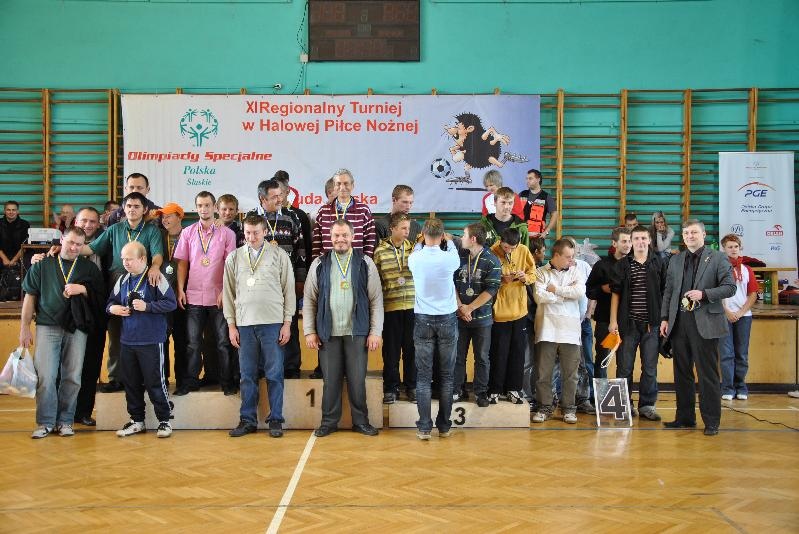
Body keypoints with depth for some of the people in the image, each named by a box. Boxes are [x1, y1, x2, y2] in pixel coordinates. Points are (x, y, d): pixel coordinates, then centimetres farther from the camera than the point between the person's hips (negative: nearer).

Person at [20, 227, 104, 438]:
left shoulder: (89, 268, 10)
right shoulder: (43, 265, 8)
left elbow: (100, 298, 7)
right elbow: (30, 296, 8)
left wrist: (83, 289, -11)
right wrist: (25, 327, 5)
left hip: (77, 329, 1)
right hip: (47, 327, -1)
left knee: (72, 377, 2)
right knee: (46, 376, -6)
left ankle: (65, 421, 13)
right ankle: (45, 422, 5)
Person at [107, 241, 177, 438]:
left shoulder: (156, 278, -9)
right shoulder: (123, 281, 10)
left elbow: (171, 303, -12)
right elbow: (111, 301, 22)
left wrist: (147, 306, -19)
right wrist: (113, 308, -1)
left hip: (151, 341, -6)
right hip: (128, 341, 6)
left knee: (155, 382, -1)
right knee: (131, 383, 13)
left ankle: (164, 420, 12)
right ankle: (136, 420, 25)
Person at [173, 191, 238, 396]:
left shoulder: (226, 233, 0)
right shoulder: (187, 232, 7)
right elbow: (182, 263, 8)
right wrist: (180, 290, 0)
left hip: (218, 296, -2)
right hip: (193, 296, 2)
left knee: (223, 342, 4)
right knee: (193, 343, 7)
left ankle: (227, 382, 14)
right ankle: (190, 381, 17)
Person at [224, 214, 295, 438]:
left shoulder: (279, 255, 3)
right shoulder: (234, 257, 9)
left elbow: (289, 290, 3)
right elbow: (229, 292, 10)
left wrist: (287, 323, -2)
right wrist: (231, 324, 5)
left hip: (272, 323, -2)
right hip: (244, 323, 2)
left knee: (274, 374, 1)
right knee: (247, 375, 7)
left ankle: (276, 420, 10)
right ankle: (248, 420, 16)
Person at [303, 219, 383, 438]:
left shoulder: (365, 263, 3)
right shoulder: (319, 264, 6)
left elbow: (376, 300, 1)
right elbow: (309, 300, 6)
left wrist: (375, 331, -4)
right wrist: (309, 331, 0)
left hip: (357, 332, -1)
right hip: (328, 332, 1)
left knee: (357, 379, 4)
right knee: (330, 379, 7)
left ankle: (360, 421, 18)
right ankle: (329, 422, 19)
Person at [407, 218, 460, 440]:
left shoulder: (414, 259, -8)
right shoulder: (449, 258, -11)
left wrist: (422, 242, 34)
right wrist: (449, 241, 32)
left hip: (423, 320, 1)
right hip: (447, 320, 0)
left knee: (423, 377, 3)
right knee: (446, 376, 8)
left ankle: (424, 427, 1)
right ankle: (444, 426, 13)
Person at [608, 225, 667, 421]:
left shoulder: (659, 264, 5)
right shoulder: (622, 265, 4)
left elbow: (665, 292, 8)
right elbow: (615, 293, 3)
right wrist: (613, 321, -2)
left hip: (651, 323, 0)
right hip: (628, 323, 0)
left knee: (650, 368, 5)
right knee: (624, 367, 3)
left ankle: (647, 405, 14)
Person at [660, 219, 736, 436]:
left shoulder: (718, 258, 2)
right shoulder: (675, 260, 15)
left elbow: (730, 287, -4)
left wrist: (704, 293, -18)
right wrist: (665, 318, 7)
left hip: (705, 323, -5)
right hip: (679, 323, 5)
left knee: (708, 374, -2)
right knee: (681, 373, 10)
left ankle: (711, 422, 6)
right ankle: (685, 417, 20)